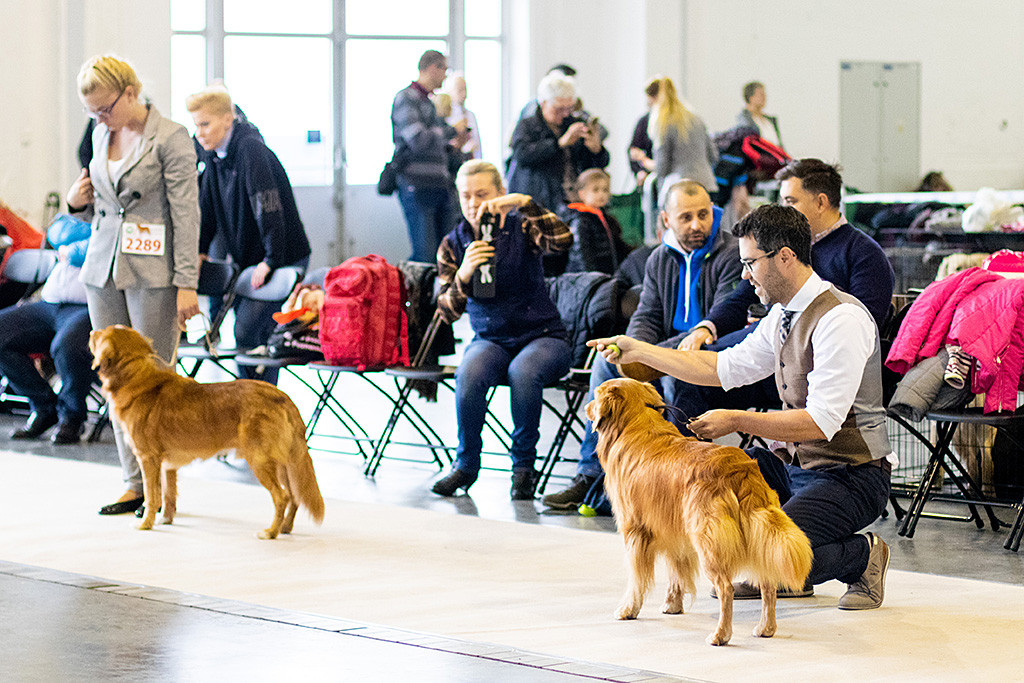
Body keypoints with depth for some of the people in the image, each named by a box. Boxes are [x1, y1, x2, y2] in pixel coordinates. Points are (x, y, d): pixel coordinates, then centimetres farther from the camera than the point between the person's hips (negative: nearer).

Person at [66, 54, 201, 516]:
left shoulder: (170, 139, -9)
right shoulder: (102, 136, 12)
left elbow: (186, 214, -11)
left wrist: (186, 284, -15)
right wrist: (78, 200, 2)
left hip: (152, 274, -7)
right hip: (103, 269, 7)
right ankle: (136, 484, 12)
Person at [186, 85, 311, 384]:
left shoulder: (251, 151, -21)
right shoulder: (214, 156, 7)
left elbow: (269, 210, -25)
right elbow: (207, 207, 17)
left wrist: (270, 261, -26)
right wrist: (200, 251, 11)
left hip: (284, 258, -9)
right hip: (247, 257, 9)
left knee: (249, 331, -14)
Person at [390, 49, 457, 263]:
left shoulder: (429, 101, 21)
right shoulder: (405, 98, -7)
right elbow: (418, 141, -20)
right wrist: (452, 130, -9)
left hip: (439, 186, 9)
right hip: (417, 187, -9)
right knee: (425, 255, -14)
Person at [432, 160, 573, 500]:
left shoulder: (521, 228, -4)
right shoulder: (453, 245, 3)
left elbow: (563, 240, -25)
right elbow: (447, 312, -4)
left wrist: (525, 203, -31)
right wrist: (464, 274, -23)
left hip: (542, 335, -2)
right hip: (490, 340, 2)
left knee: (522, 371, -36)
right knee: (469, 373, -32)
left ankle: (523, 464, -18)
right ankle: (466, 464, -13)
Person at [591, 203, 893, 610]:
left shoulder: (841, 319, -21)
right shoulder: (782, 315, 8)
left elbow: (821, 422, -25)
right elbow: (727, 368, 16)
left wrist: (736, 421, -23)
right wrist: (639, 352, 14)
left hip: (849, 476, -9)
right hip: (794, 463, 9)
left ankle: (863, 554, 1)